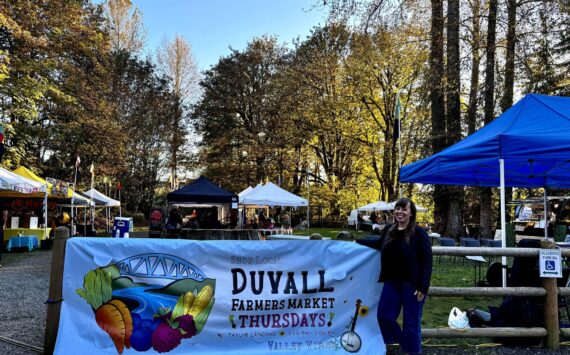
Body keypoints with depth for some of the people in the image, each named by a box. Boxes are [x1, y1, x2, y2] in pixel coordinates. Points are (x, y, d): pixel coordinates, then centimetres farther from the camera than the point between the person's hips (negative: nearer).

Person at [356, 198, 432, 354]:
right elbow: (379, 244, 28)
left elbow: (427, 261, -13)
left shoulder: (419, 233, -11)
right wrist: (358, 241, 27)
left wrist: (422, 287, -18)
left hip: (412, 284, -6)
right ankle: (401, 340, 38)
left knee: (411, 322, 5)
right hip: (392, 282, 6)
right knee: (384, 315, 12)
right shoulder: (389, 230, 6)